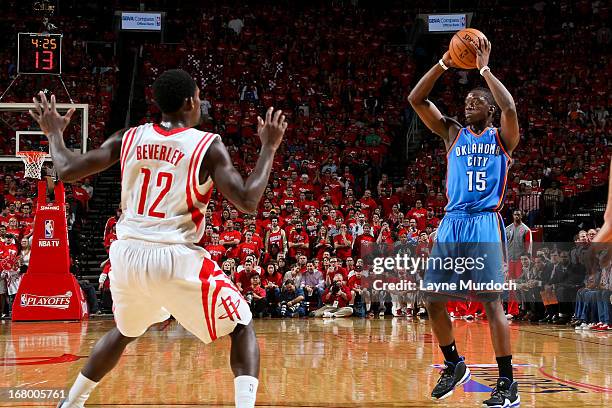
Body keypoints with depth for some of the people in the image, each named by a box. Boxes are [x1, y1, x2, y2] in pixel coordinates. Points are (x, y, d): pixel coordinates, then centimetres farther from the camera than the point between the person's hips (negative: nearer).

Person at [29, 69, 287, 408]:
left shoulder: (128, 138, 6)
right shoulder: (208, 146, -5)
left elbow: (67, 171, 4)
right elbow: (247, 202, -12)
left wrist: (54, 133, 23)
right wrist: (269, 148, -1)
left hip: (127, 255, 5)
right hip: (175, 258, -5)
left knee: (124, 333, 33)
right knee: (242, 328, 11)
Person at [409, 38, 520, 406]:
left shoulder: (502, 137, 4)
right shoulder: (453, 133, 15)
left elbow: (510, 107, -19)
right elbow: (416, 99, 5)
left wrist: (484, 68, -13)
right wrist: (445, 63, -3)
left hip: (486, 224, -5)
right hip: (452, 223, 5)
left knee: (492, 301, -10)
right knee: (433, 298, 3)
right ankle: (454, 366, 23)